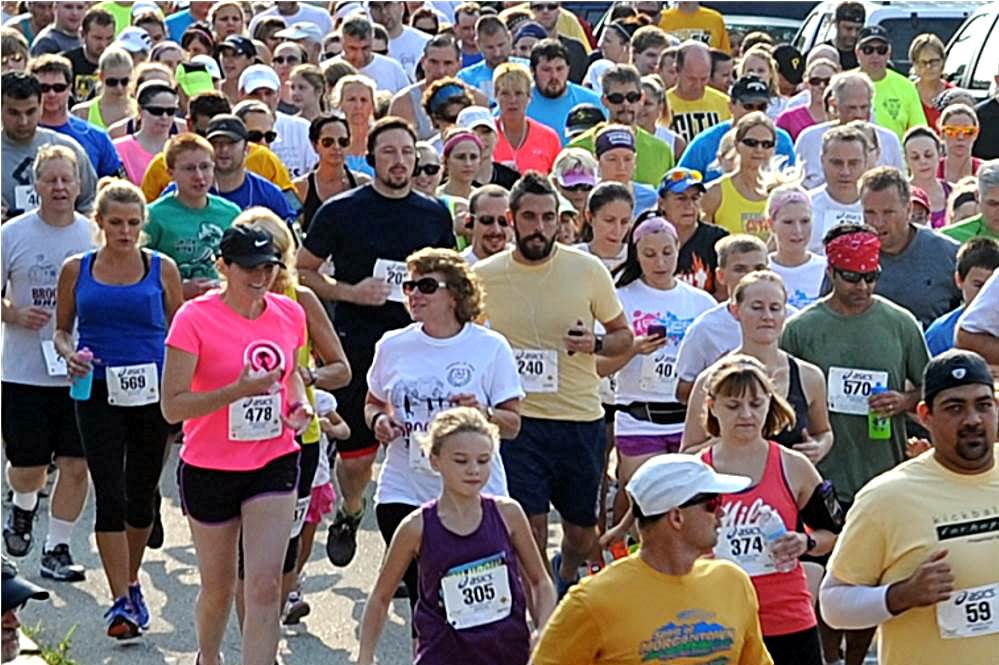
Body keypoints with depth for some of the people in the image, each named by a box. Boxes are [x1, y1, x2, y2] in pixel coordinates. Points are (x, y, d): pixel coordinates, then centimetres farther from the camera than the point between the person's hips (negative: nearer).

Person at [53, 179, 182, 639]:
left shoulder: (162, 269, 4)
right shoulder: (77, 270, 5)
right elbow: (61, 329, 13)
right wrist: (70, 354, -9)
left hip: (151, 393, 1)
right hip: (99, 394, -1)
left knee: (141, 495, 10)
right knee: (110, 497, -8)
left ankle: (131, 584, 31)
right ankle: (121, 602, -6)